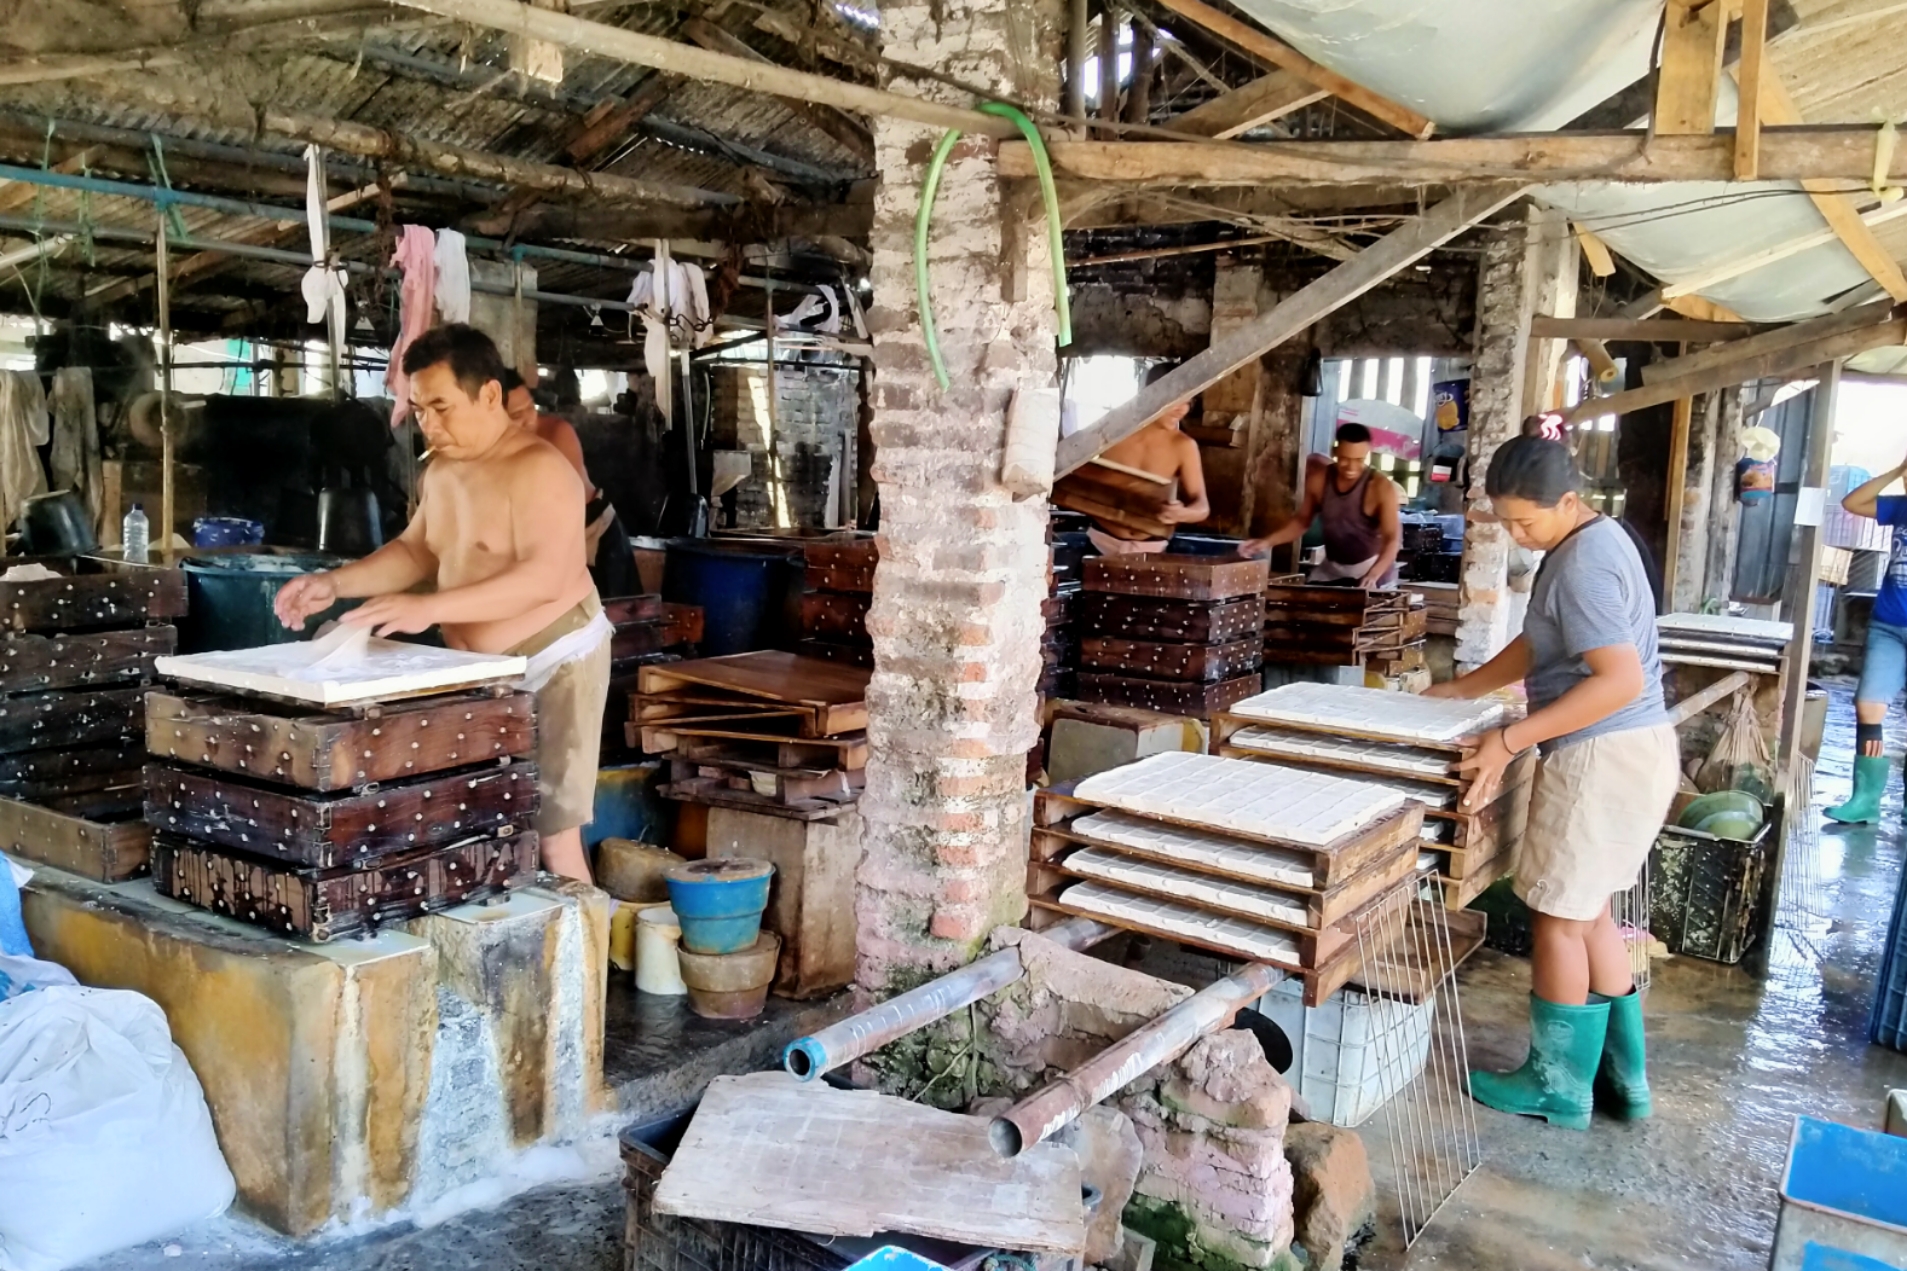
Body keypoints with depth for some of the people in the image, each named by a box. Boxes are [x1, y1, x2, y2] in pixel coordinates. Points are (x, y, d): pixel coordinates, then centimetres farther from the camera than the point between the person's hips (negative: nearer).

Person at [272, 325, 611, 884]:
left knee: (552, 836, -6)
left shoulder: (538, 469, -20)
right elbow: (414, 551, 20)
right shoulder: (443, 469, 9)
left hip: (554, 662, -9)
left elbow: (546, 579, -30)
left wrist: (429, 608, -36)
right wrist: (333, 583, 3)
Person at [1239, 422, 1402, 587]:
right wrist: (1267, 541, -9)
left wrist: (1373, 575, -43)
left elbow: (1392, 538, -26)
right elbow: (1302, 520, 6)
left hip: (1374, 567, -4)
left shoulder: (1381, 487, -21)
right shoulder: (1319, 479, -8)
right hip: (1332, 569, 4)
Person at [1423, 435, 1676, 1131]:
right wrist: (1460, 690, 17)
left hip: (1604, 758, -10)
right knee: (1589, 912, 19)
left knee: (1558, 918, 3)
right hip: (1627, 752, 10)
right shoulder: (1589, 542, 12)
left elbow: (1621, 679, -29)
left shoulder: (1582, 566, -21)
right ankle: (1622, 1076, 29)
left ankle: (1558, 1087, 17)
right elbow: (1538, 647, 20)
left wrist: (1511, 739, -29)